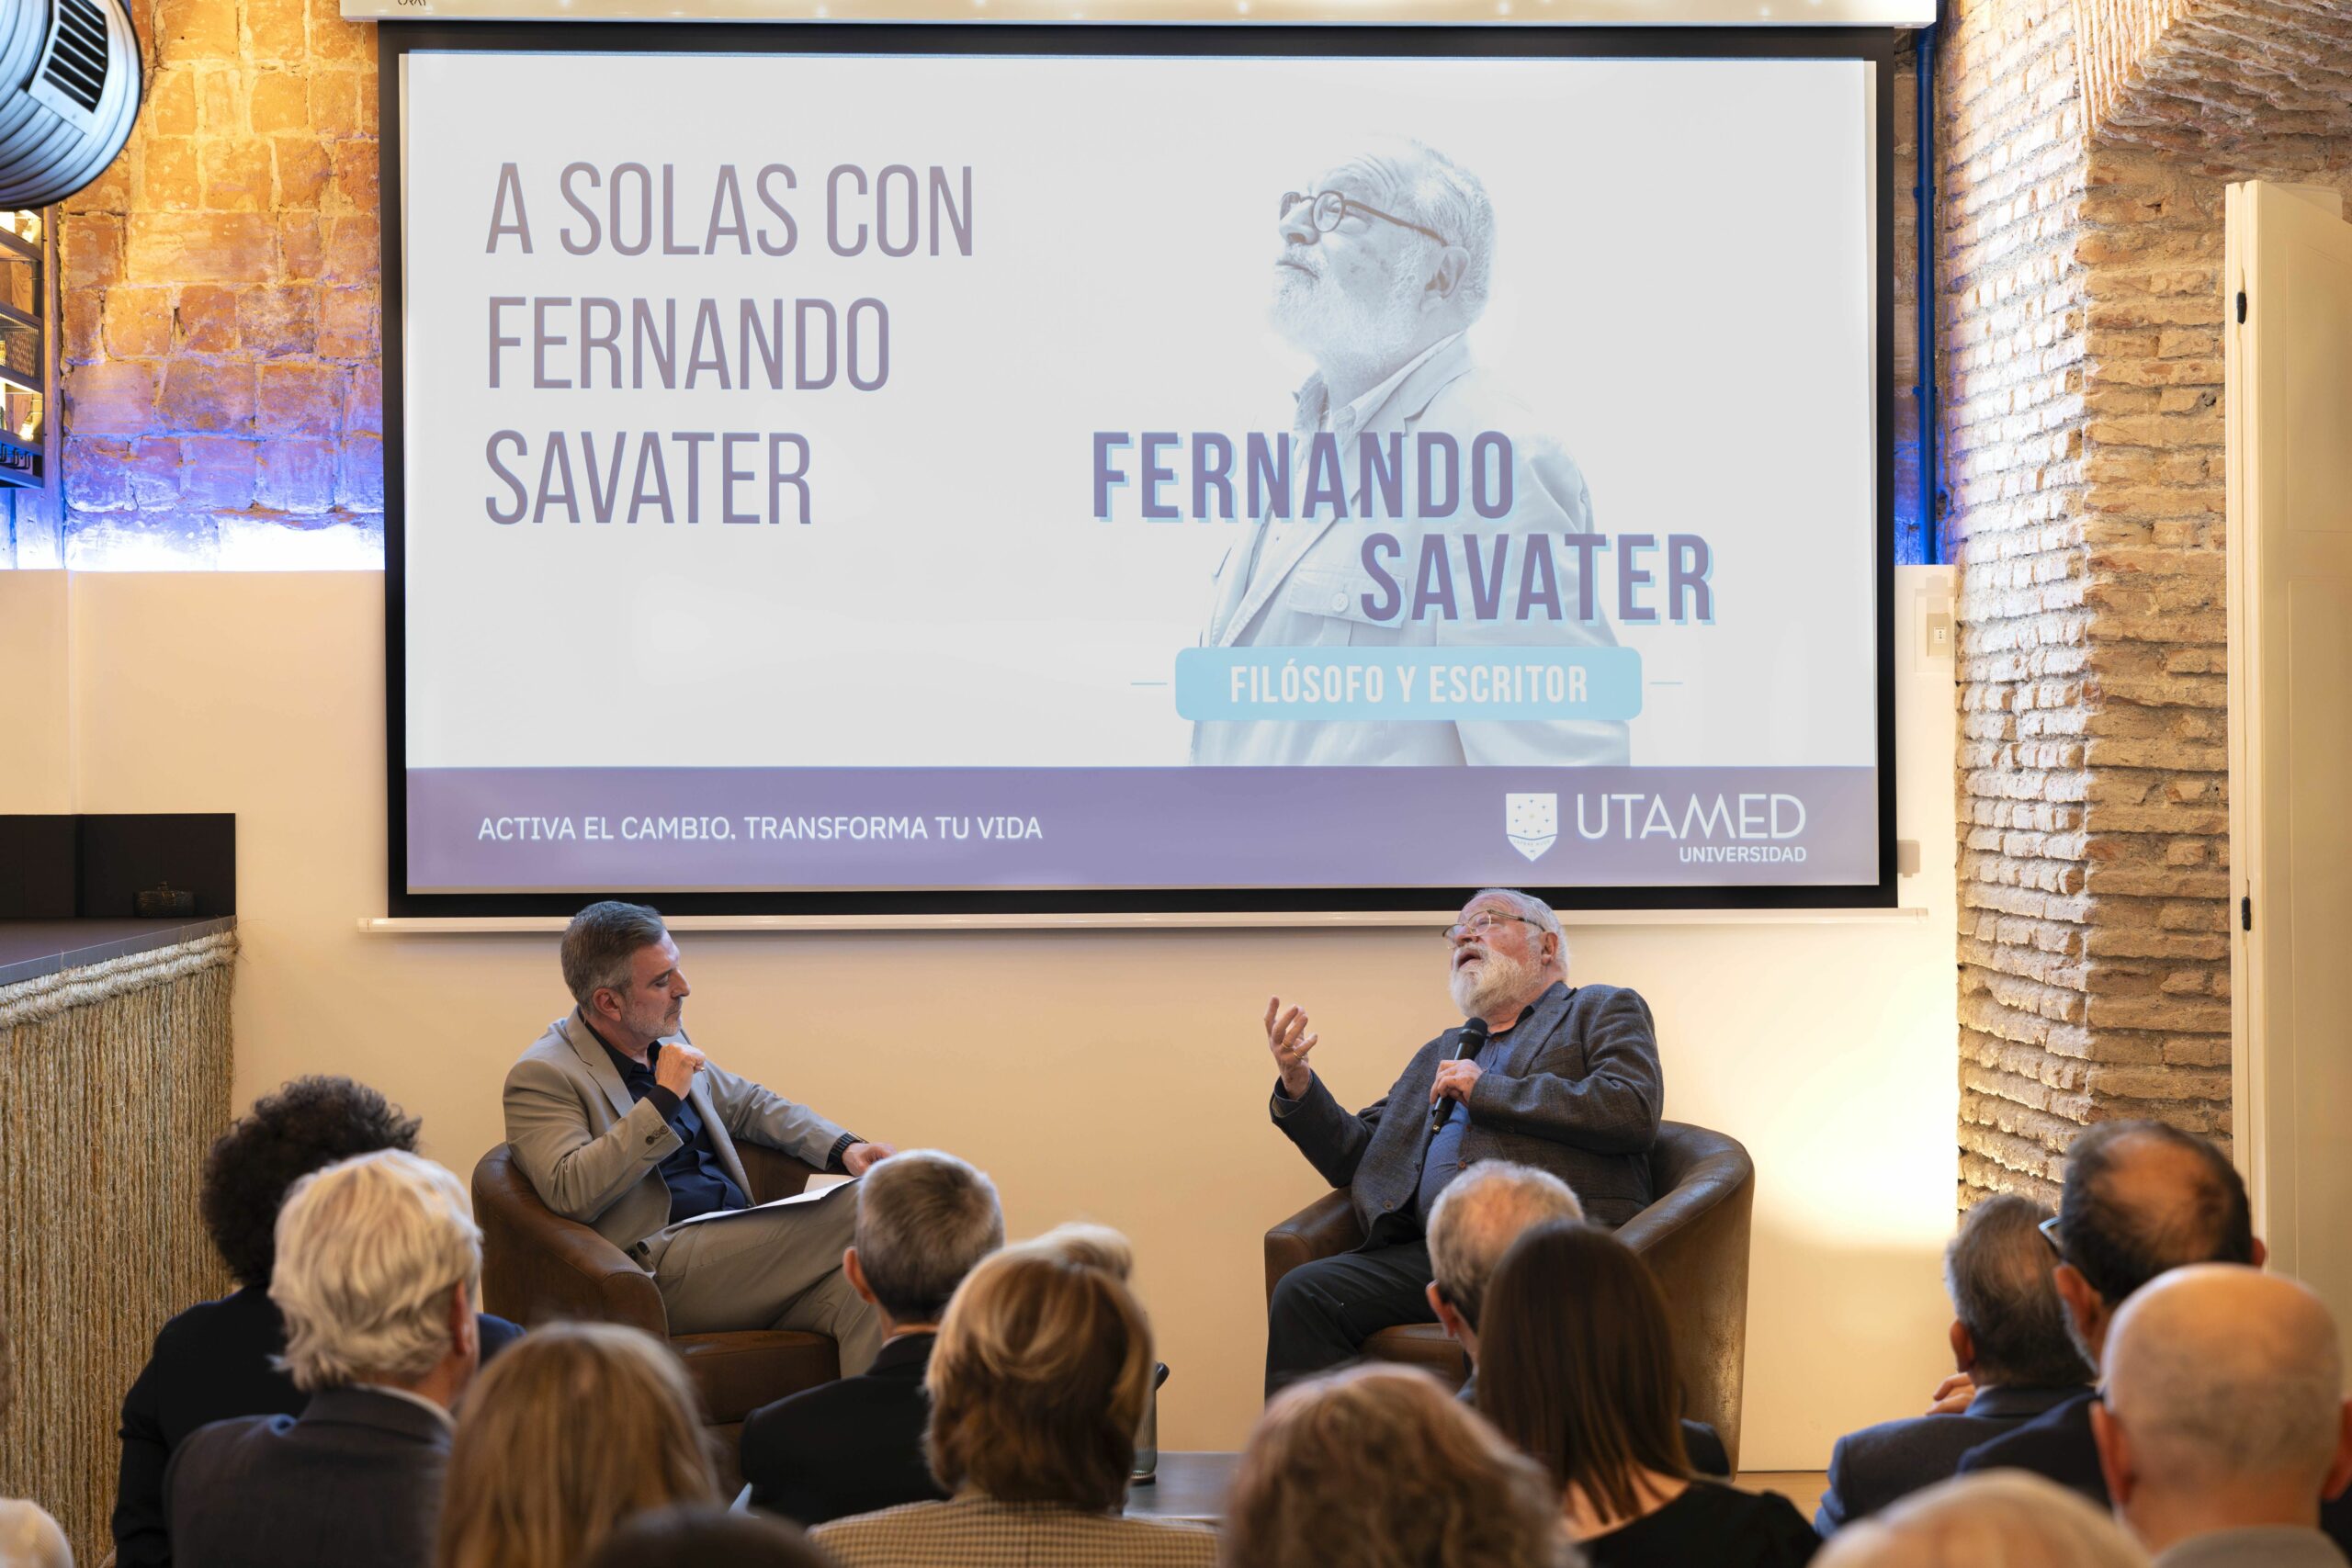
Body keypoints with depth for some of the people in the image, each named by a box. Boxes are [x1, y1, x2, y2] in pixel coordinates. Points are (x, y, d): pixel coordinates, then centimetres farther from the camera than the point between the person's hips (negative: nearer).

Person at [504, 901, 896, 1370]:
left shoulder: (664, 1044, 20)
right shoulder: (541, 1076, -4)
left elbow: (748, 1103, 33)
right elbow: (571, 1194, -18)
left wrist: (844, 1148, 16)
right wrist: (664, 1098, -17)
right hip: (662, 1263, -7)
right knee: (860, 1214, -25)